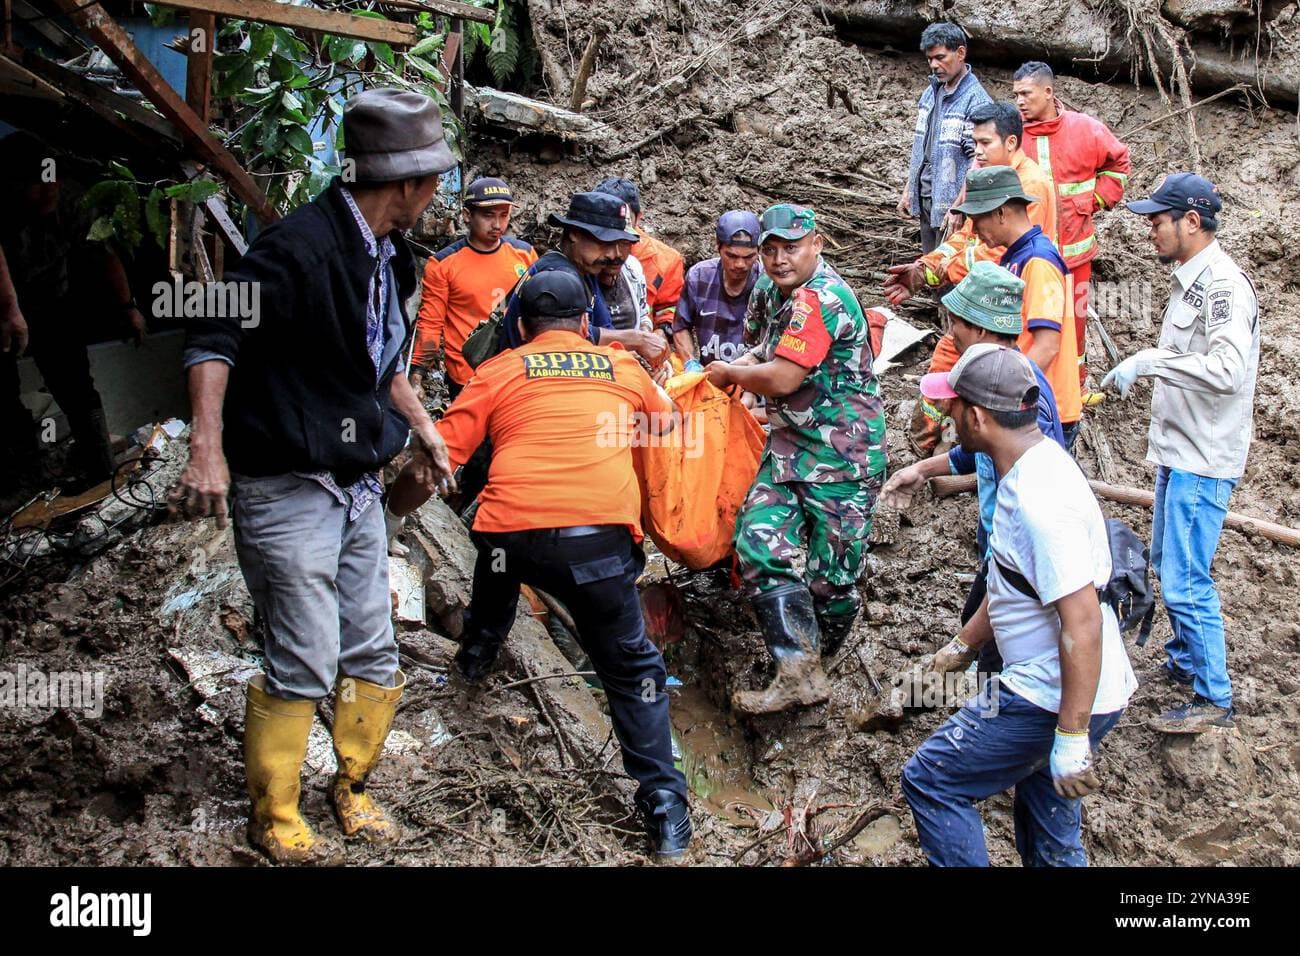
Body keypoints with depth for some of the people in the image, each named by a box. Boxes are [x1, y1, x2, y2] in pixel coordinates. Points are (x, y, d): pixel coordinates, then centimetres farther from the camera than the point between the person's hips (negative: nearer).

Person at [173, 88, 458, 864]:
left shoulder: (390, 255, 10)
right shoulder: (304, 245, -20)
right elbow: (215, 333, -25)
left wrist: (423, 425, 23)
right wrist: (208, 449, -32)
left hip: (360, 487, 9)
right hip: (289, 491, -8)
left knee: (374, 657, 12)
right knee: (304, 667, -3)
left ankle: (353, 786, 32)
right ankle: (275, 819, 16)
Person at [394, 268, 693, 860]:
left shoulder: (498, 372, 14)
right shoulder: (623, 368, 20)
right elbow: (665, 421, 39)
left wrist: (400, 502, 27)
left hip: (513, 533, 1)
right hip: (599, 537, 0)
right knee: (631, 671, 12)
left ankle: (477, 652, 57)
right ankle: (665, 807, 6)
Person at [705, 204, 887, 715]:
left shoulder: (822, 298, -20)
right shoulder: (771, 289, 9)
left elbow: (782, 379, -22)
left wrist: (729, 374, -5)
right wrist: (740, 365, 6)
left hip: (843, 452, -8)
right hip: (790, 445, 8)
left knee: (832, 573, 0)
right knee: (760, 542, -9)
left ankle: (806, 669, 18)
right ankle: (798, 674, -9)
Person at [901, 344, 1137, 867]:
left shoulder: (1039, 498, -26)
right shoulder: (1036, 463, 7)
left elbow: (1082, 622, -29)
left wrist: (1072, 738, -27)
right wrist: (964, 644, 29)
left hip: (1059, 699, -10)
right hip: (1058, 691, 10)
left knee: (929, 780, -1)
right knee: (1050, 845, 22)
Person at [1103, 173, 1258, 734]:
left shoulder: (1224, 284, -20)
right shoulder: (1188, 280, 10)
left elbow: (1227, 371, -33)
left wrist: (1150, 362, -31)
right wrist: (1136, 368, 13)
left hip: (1204, 460, -10)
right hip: (1178, 451, 10)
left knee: (1185, 581, -7)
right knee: (1168, 563, 23)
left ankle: (1214, 700, 5)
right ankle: (1184, 661, 41)